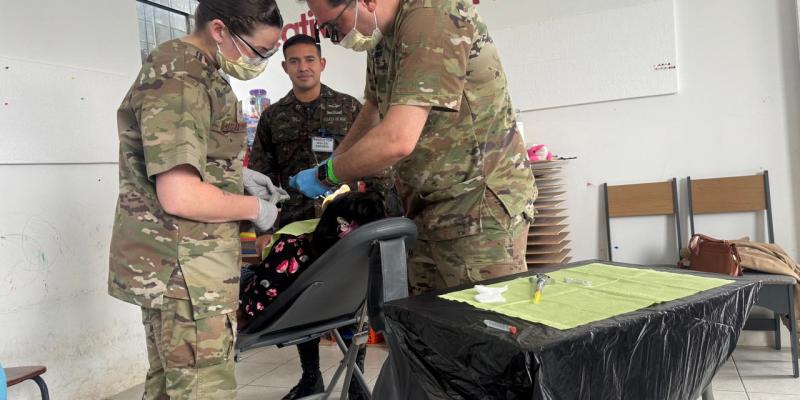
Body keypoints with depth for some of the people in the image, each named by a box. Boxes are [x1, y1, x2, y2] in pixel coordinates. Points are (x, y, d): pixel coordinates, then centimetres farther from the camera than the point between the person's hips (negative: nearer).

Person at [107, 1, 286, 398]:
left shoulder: (191, 69, 13)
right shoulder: (180, 81, -19)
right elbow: (180, 197, -26)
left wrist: (239, 174, 13)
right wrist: (255, 208, -11)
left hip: (168, 266, 10)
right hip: (184, 269, -10)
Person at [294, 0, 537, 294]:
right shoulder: (382, 33, 9)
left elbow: (397, 140, -29)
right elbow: (374, 108, 26)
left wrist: (326, 174, -13)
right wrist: (336, 160, 14)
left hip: (481, 203, -8)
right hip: (427, 208, 9)